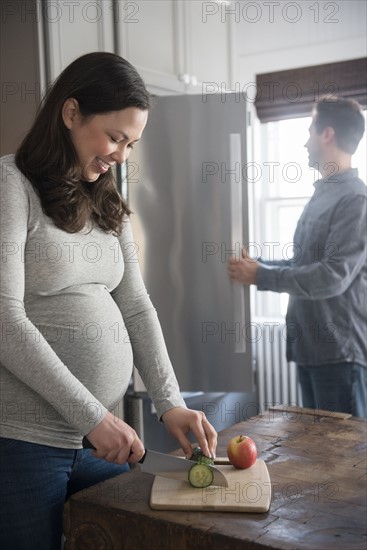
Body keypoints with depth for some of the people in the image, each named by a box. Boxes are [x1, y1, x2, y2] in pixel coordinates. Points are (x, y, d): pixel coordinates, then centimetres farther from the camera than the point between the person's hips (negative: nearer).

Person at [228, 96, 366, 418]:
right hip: (311, 345, 9)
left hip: (341, 351, -9)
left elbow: (334, 276, -22)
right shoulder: (321, 196, 15)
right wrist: (256, 264, 15)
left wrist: (262, 277, -16)